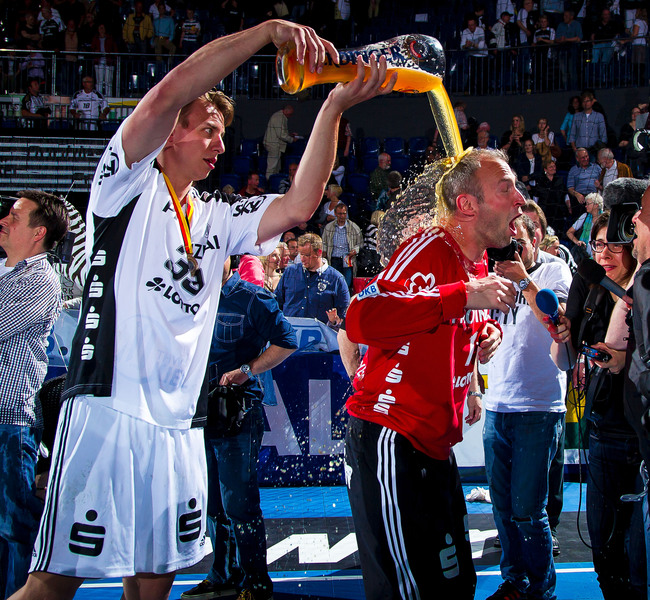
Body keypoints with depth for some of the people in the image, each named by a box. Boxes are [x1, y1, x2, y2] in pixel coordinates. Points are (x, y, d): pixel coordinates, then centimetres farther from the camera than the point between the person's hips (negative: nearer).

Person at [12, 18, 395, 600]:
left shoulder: (218, 217, 21)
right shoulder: (130, 184, 3)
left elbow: (298, 206, 6)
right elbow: (169, 94, -13)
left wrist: (335, 106, -2)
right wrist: (267, 30, -15)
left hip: (179, 426, 7)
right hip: (108, 411, -7)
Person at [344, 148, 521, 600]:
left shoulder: (478, 265, 13)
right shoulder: (430, 249, -15)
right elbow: (362, 319, -32)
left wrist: (488, 333, 11)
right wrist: (465, 295, -32)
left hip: (435, 444, 9)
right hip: (388, 439, -9)